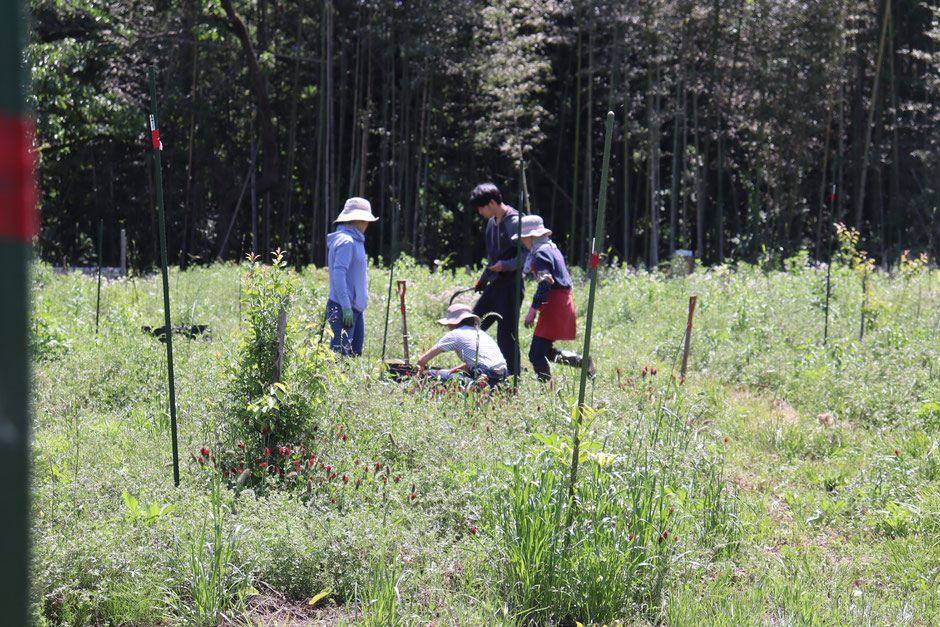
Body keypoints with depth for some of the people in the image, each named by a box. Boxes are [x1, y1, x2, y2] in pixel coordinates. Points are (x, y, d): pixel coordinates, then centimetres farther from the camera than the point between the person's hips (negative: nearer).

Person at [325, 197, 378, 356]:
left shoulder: (354, 240, 18)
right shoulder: (346, 241, -14)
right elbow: (338, 274, -22)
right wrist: (346, 307, -25)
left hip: (354, 307, 10)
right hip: (342, 307, -10)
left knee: (355, 353, 11)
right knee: (340, 356, -10)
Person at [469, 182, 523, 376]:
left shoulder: (515, 223, -14)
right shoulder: (492, 223, 14)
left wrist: (505, 265, -26)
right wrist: (482, 280, 30)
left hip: (511, 287, -9)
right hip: (494, 286, 9)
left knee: (506, 335, -6)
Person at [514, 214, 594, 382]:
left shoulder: (541, 253, -12)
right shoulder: (552, 248, 18)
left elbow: (545, 285, -20)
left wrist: (532, 310, -20)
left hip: (554, 305, -10)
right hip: (564, 302, 10)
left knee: (536, 354, -9)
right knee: (547, 352, 17)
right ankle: (583, 361, 13)